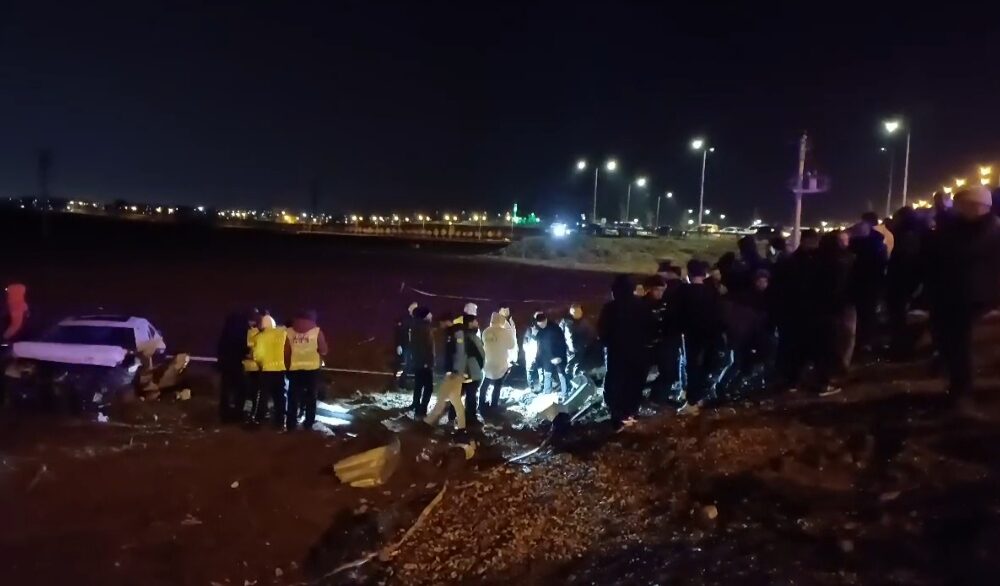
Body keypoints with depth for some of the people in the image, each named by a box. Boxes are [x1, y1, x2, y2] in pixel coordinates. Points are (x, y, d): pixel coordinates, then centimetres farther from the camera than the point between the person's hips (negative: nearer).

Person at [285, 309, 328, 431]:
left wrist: (288, 366, 12)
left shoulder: (290, 332, 4)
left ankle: (291, 424, 8)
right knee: (311, 397, 10)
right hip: (312, 368, -1)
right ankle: (309, 423, 10)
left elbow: (286, 352, 3)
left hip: (295, 369, 1)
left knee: (293, 397, 8)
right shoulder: (317, 331, -3)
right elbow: (324, 351, -4)